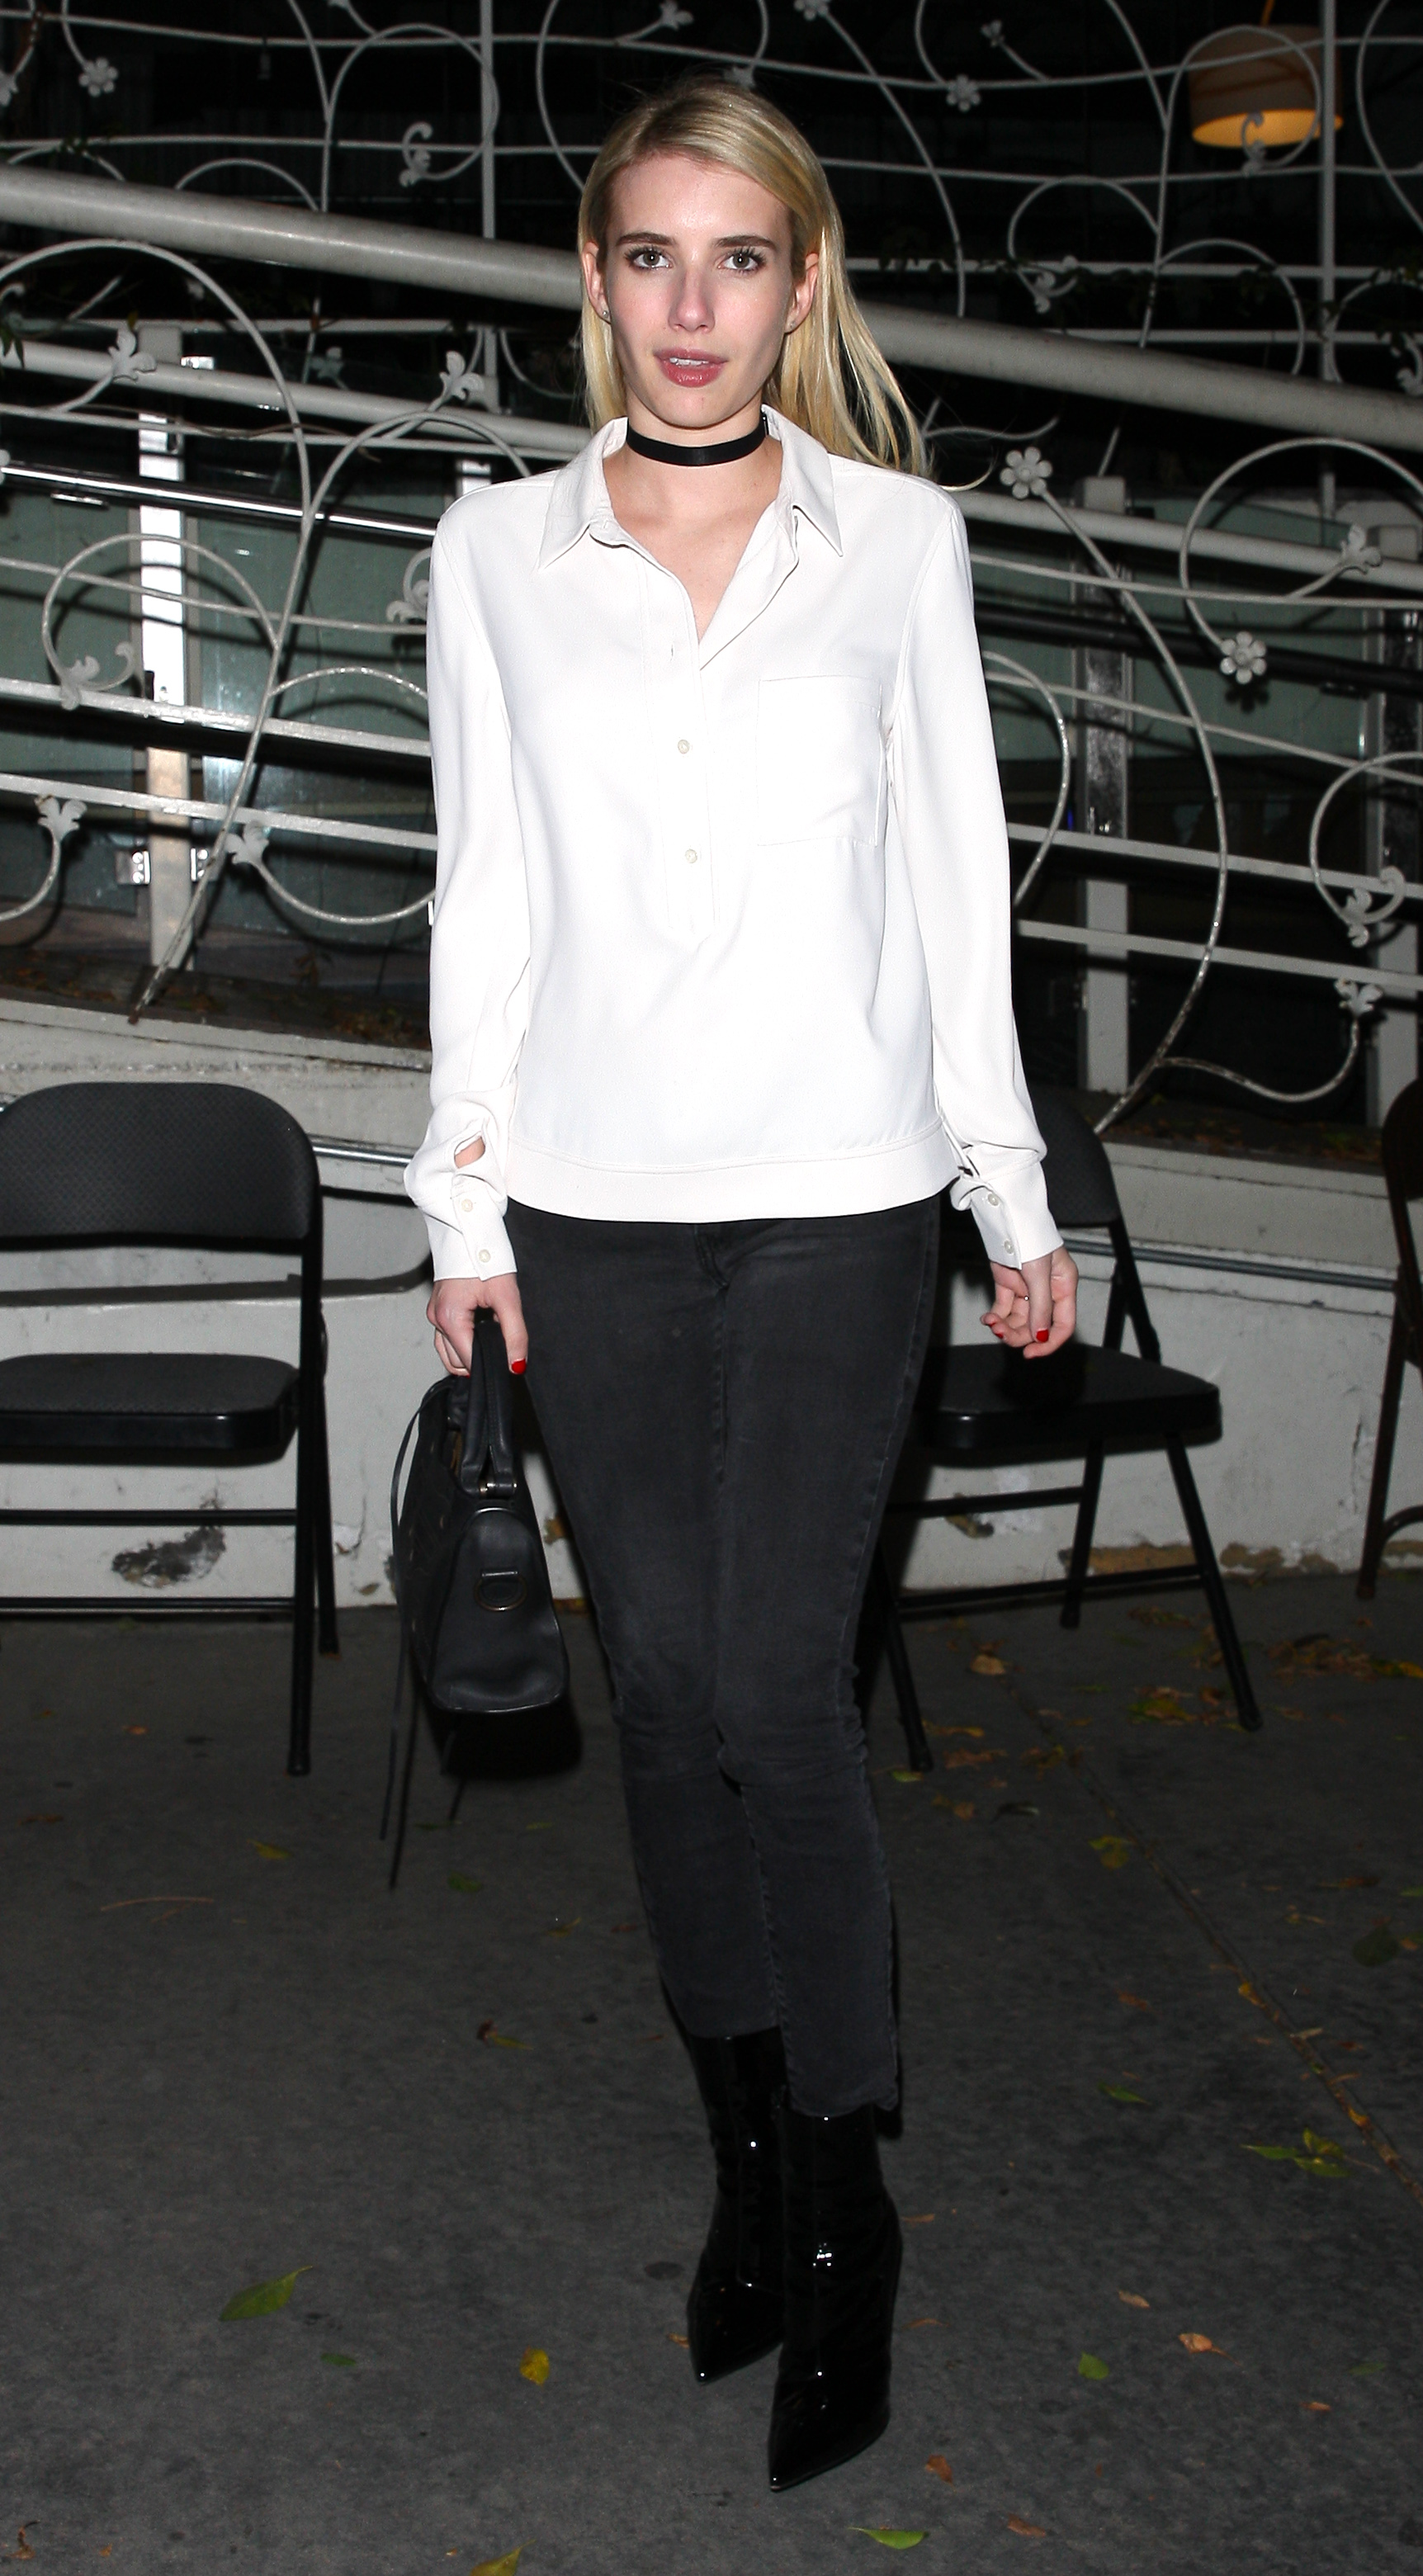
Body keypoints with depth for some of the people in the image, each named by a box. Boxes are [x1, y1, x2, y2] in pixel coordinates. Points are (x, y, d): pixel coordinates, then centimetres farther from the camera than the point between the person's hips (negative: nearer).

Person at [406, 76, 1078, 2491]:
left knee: (777, 1686, -5)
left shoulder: (899, 537, 3)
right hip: (590, 1203, 2)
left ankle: (840, 2200, 14)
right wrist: (466, 1201, 3)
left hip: (831, 1199, -2)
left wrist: (1012, 1196, 5)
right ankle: (751, 2150, 26)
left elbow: (958, 872, 5)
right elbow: (483, 892, 6)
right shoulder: (498, 550, 5)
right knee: (664, 1680, 8)